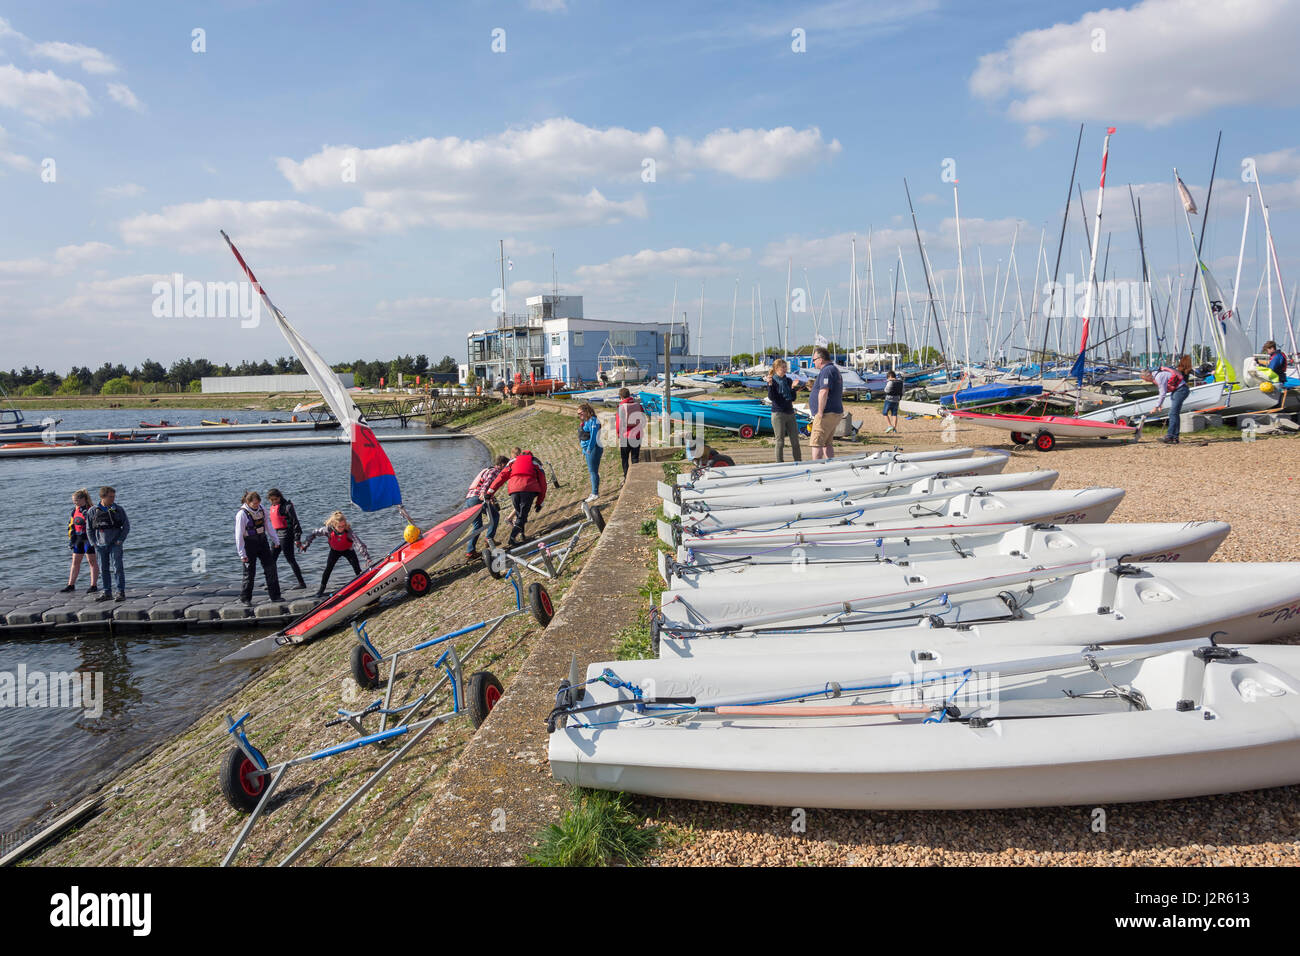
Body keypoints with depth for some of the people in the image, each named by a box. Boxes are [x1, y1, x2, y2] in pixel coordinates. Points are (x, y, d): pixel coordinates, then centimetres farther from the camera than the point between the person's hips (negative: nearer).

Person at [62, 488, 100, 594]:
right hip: (78, 538, 7)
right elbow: (71, 525, 16)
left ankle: (94, 585, 6)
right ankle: (71, 585, 16)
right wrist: (71, 539, 12)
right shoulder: (75, 510, 9)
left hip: (89, 538, -7)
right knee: (75, 562, 10)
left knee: (92, 561, 1)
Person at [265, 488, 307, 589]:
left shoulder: (287, 506, -14)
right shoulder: (272, 507, 11)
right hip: (276, 535, 8)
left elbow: (295, 522, -16)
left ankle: (302, 583, 1)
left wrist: (297, 538, -18)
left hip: (286, 535, -8)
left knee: (290, 559, -5)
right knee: (272, 559, 10)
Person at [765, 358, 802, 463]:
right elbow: (771, 398, -14)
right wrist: (770, 384, -25)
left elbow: (793, 398, 6)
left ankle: (799, 463, 15)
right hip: (778, 414, -5)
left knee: (795, 441, 7)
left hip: (790, 412, 5)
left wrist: (793, 387, -10)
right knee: (780, 441, 0)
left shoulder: (789, 380, 9)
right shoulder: (772, 381, -5)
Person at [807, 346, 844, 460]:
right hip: (836, 412, 11)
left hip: (826, 414, -11)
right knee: (827, 443, 14)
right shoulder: (835, 370, 20)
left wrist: (820, 412, -22)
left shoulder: (826, 371, -14)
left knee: (816, 442, -10)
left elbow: (824, 392, -24)